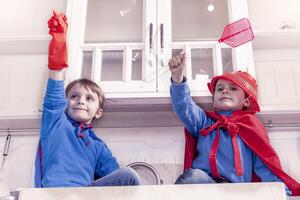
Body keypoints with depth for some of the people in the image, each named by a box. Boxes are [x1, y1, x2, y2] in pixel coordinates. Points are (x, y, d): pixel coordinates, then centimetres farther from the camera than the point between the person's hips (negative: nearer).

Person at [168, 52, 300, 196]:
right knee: (193, 176, -33)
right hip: (200, 181, 2)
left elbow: (267, 166, 11)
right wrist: (178, 77, -14)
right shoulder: (204, 121, 22)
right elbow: (184, 107, 3)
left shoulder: (250, 125, 18)